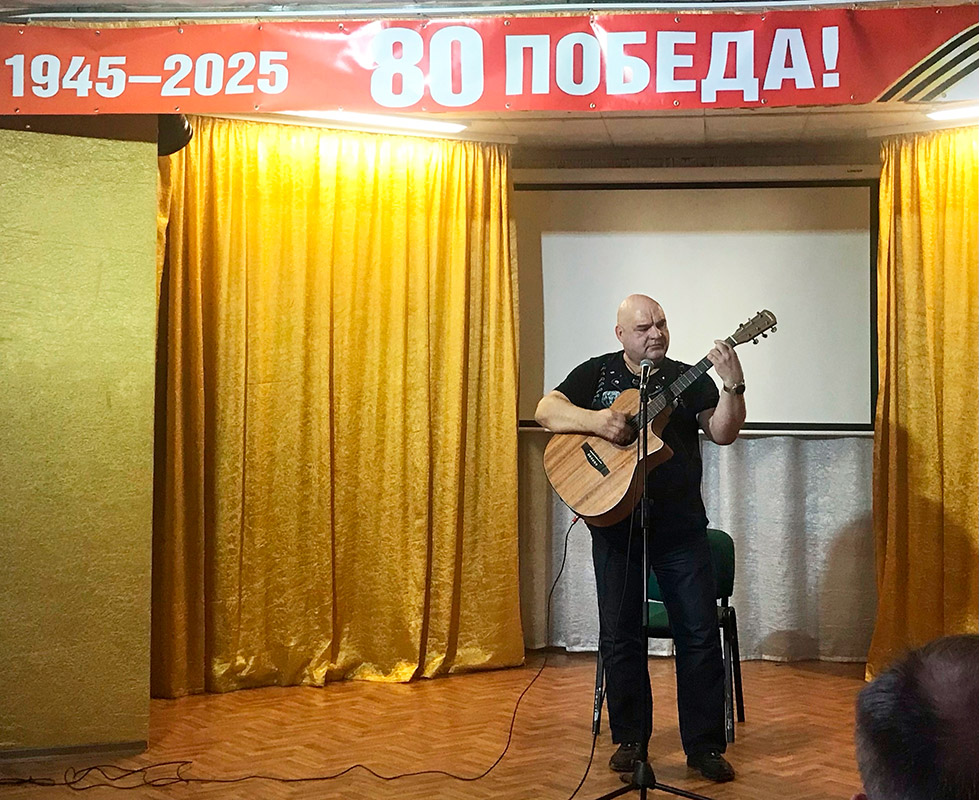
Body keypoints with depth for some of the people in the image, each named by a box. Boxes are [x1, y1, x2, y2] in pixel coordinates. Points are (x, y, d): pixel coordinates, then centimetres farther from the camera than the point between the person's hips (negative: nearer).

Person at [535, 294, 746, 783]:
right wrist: (595, 420, -21)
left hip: (680, 525, 0)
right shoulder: (597, 373, 5)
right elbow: (546, 411, -5)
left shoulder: (688, 379, 4)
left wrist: (733, 387, -22)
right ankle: (629, 739, 20)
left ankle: (704, 746, 10)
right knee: (620, 636, 6)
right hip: (615, 523, 0)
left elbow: (722, 433, -6)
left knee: (699, 633, -1)